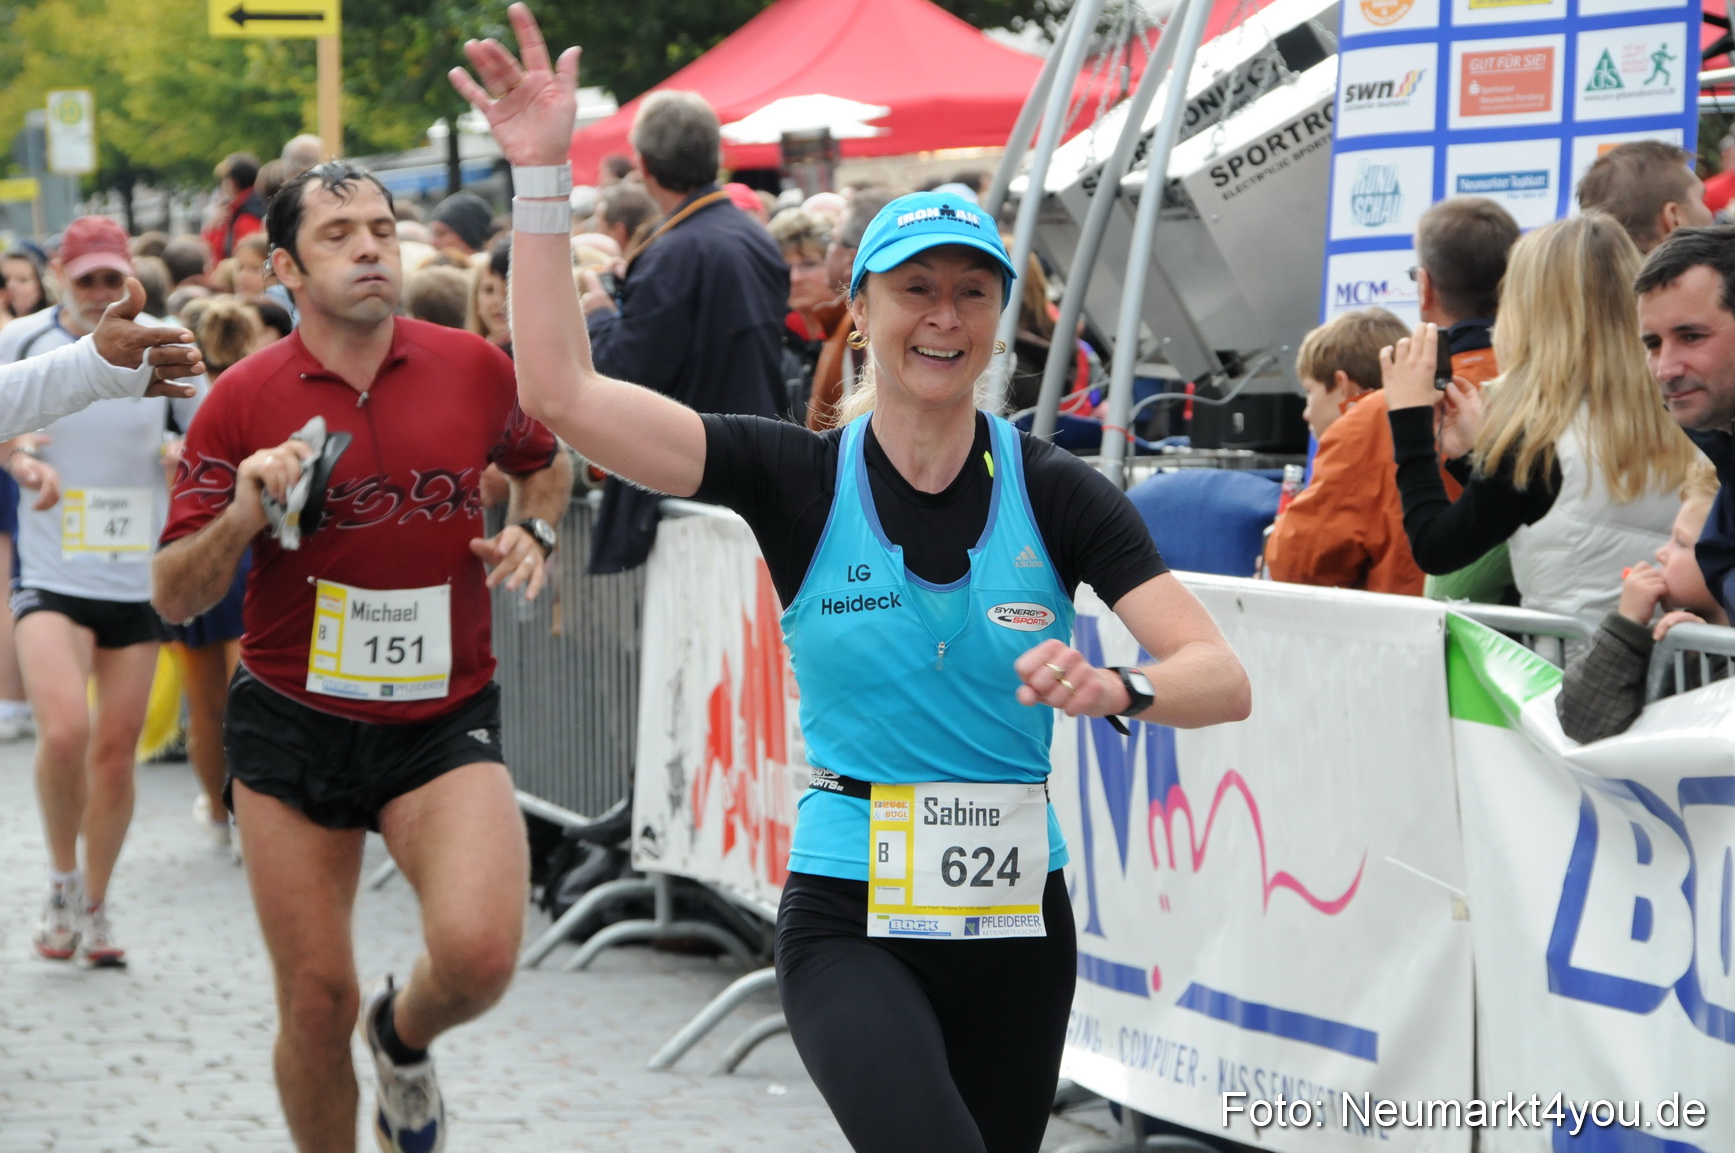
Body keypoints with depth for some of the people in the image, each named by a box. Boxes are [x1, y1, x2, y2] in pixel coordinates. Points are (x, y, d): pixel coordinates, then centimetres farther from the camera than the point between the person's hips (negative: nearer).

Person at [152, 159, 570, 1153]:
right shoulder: (244, 399, -4)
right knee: (316, 1004, 2)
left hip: (444, 720, 0)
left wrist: (533, 533, 2)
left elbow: (543, 460, 23)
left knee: (480, 952, -21)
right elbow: (176, 597, -3)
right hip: (291, 724, 0)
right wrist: (244, 514, -21)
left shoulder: (475, 368, 0)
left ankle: (404, 1036, 15)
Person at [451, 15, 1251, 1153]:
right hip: (849, 920, -3)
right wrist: (539, 176, -17)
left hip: (1016, 919, 3)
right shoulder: (801, 480, -3)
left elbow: (1224, 678, -9)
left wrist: (1120, 689, -30)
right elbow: (561, 390, -12)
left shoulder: (1057, 492, -2)